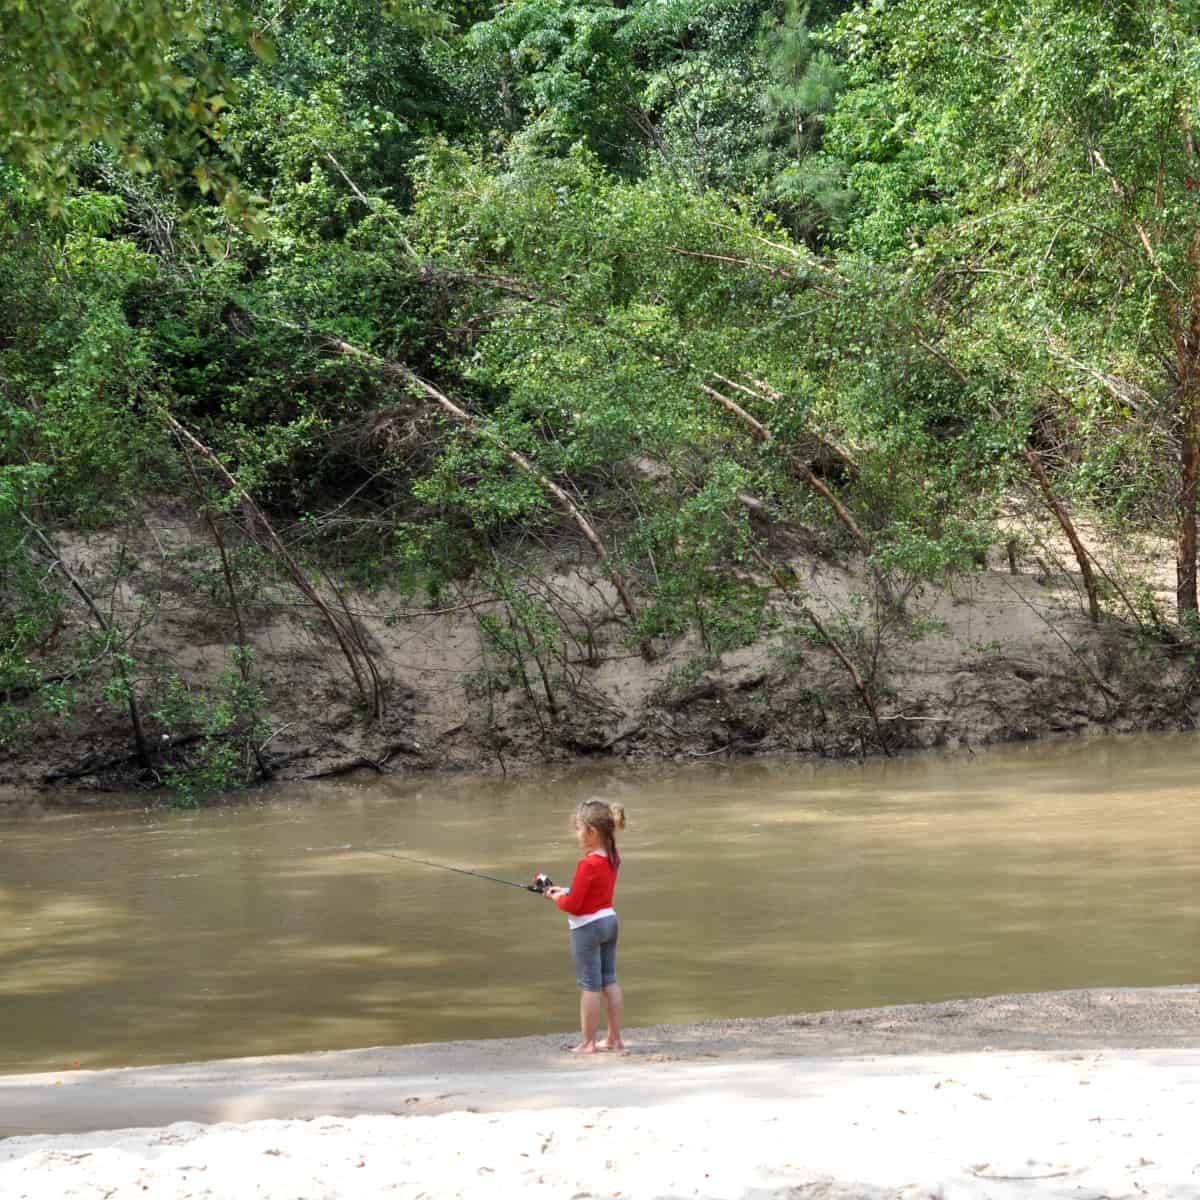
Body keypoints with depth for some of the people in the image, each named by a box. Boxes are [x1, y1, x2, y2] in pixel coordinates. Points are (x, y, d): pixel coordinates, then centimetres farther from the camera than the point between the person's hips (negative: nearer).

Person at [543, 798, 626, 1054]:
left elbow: (573, 904, -20)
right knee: (610, 980, 14)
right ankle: (614, 1038, 18)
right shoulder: (612, 859, 4)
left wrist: (557, 897, 0)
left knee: (590, 986, -1)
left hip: (587, 927, -8)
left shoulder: (588, 864, -23)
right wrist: (564, 892, 8)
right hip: (610, 920, 8)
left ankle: (588, 1043, 5)